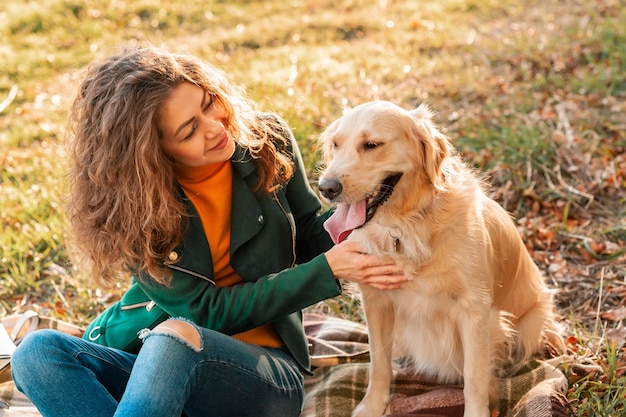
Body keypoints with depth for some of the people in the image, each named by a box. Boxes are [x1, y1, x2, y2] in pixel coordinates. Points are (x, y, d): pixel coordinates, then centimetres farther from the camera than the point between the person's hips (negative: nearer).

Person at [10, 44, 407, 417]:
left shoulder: (266, 141, -4)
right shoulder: (132, 206, -9)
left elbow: (308, 234, 10)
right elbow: (208, 311, -12)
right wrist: (328, 271, -18)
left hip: (265, 372, -1)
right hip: (170, 372, 1)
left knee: (177, 337, -36)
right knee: (39, 352, -27)